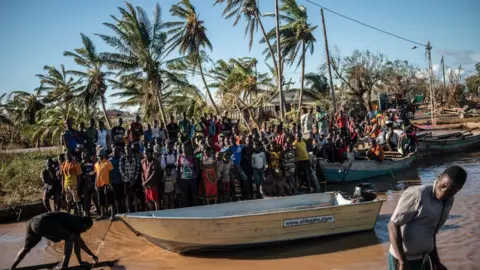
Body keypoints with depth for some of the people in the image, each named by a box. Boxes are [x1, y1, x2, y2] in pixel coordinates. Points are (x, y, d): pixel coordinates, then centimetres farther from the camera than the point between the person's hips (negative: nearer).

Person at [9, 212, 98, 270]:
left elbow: (80, 242, 40)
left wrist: (92, 254, 47)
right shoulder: (77, 223, 5)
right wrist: (80, 261, 20)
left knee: (26, 248, 30)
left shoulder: (73, 221, 30)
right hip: (43, 222, -10)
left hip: (33, 221, 10)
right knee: (69, 238, -2)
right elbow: (76, 244, 7)